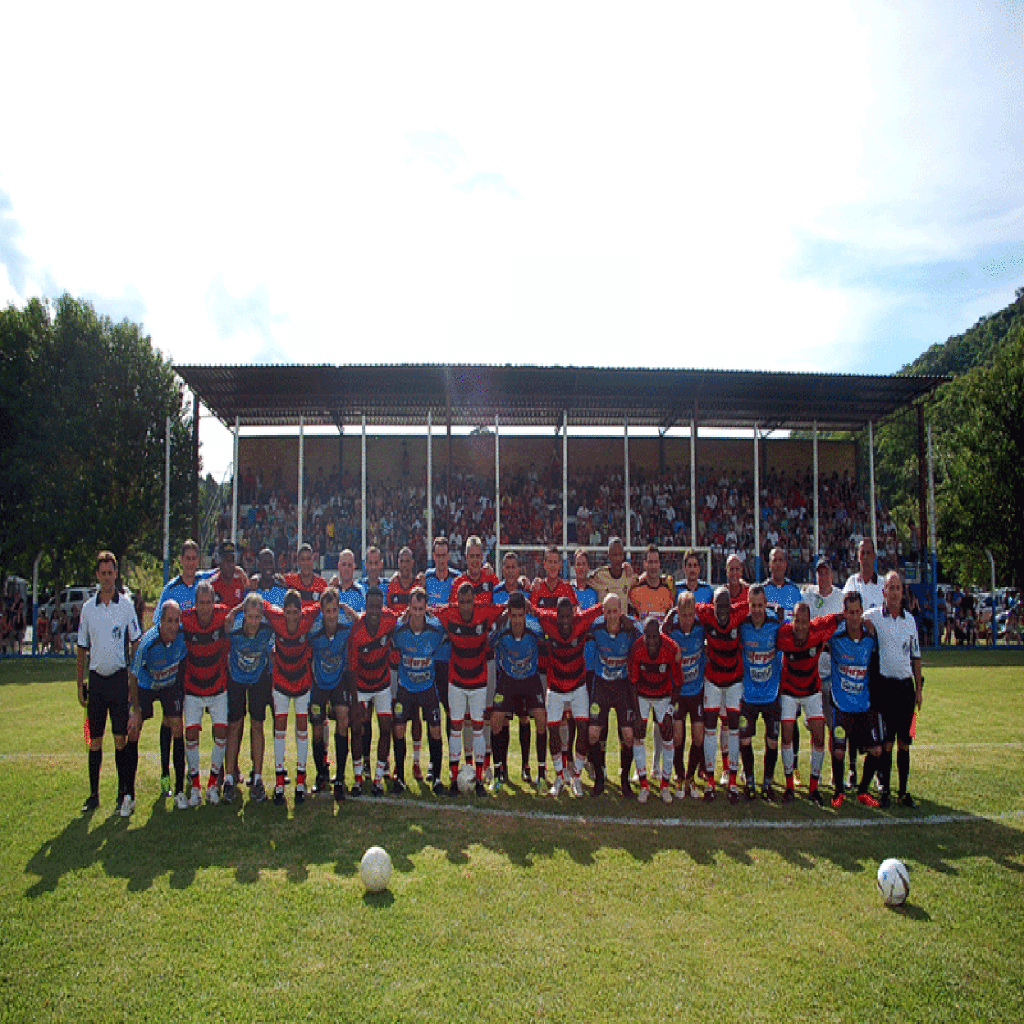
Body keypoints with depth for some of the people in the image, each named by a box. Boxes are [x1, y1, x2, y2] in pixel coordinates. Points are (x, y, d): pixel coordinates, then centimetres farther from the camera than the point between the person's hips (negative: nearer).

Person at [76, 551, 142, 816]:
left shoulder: (126, 605, 0)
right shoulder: (88, 608, 7)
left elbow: (136, 643, 3)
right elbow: (82, 649, 12)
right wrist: (80, 684, 8)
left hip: (119, 678, -3)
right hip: (96, 678, 3)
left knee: (121, 738, -2)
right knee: (95, 739, 9)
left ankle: (125, 794, 6)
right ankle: (93, 794, 19)